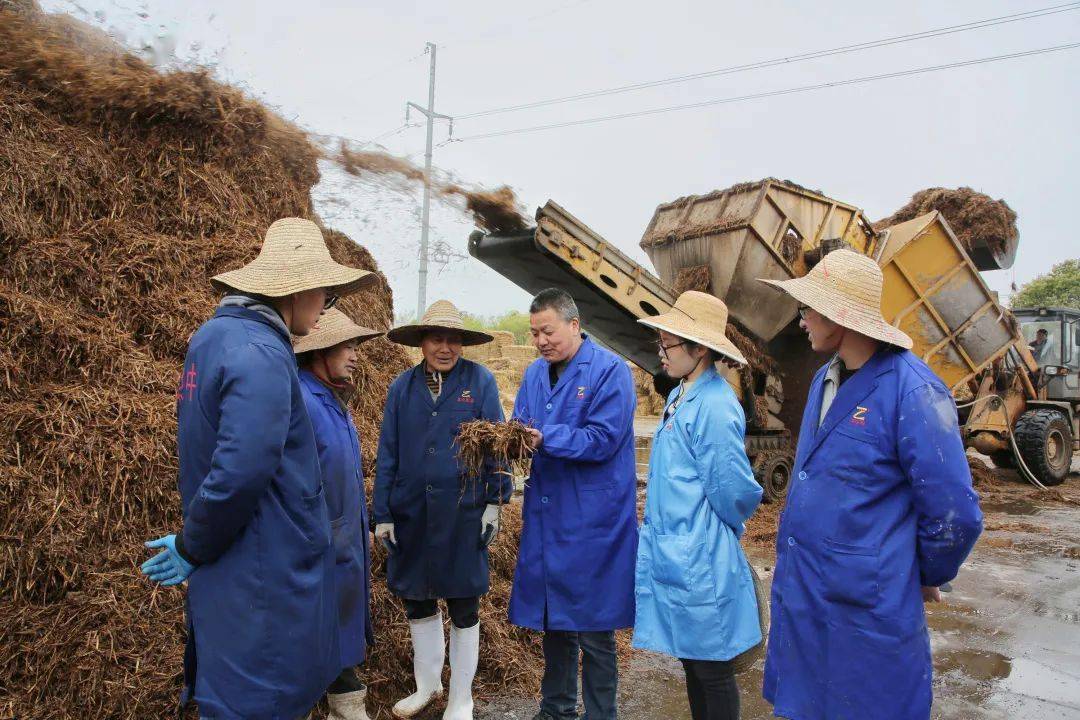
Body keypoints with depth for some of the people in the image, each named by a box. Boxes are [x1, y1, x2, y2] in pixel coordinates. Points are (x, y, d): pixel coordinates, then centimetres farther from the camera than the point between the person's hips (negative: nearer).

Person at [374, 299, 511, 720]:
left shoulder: (480, 381, -6)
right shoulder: (403, 387, 2)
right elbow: (388, 454, 3)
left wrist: (495, 502, -6)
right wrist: (383, 514, 2)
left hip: (463, 513, -3)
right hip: (411, 512, 3)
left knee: (463, 607, 10)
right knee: (416, 601, 17)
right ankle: (427, 685, 40)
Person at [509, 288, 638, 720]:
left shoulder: (609, 371, -11)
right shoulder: (535, 372, 10)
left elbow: (604, 438, -19)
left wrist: (546, 439, -26)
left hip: (592, 522, -6)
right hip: (545, 517, 6)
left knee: (593, 631, 5)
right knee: (553, 619, 18)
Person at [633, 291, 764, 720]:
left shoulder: (714, 407, -21)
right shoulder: (680, 397, 8)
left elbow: (735, 491, -18)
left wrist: (717, 533, 0)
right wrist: (659, 533, 16)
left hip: (699, 561, -9)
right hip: (672, 552, 9)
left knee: (712, 671, 9)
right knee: (690, 661, 21)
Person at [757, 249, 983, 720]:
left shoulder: (912, 391, -20)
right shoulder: (824, 379, 6)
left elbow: (955, 514, -17)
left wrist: (928, 577, -1)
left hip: (866, 608, -7)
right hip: (798, 593, 8)